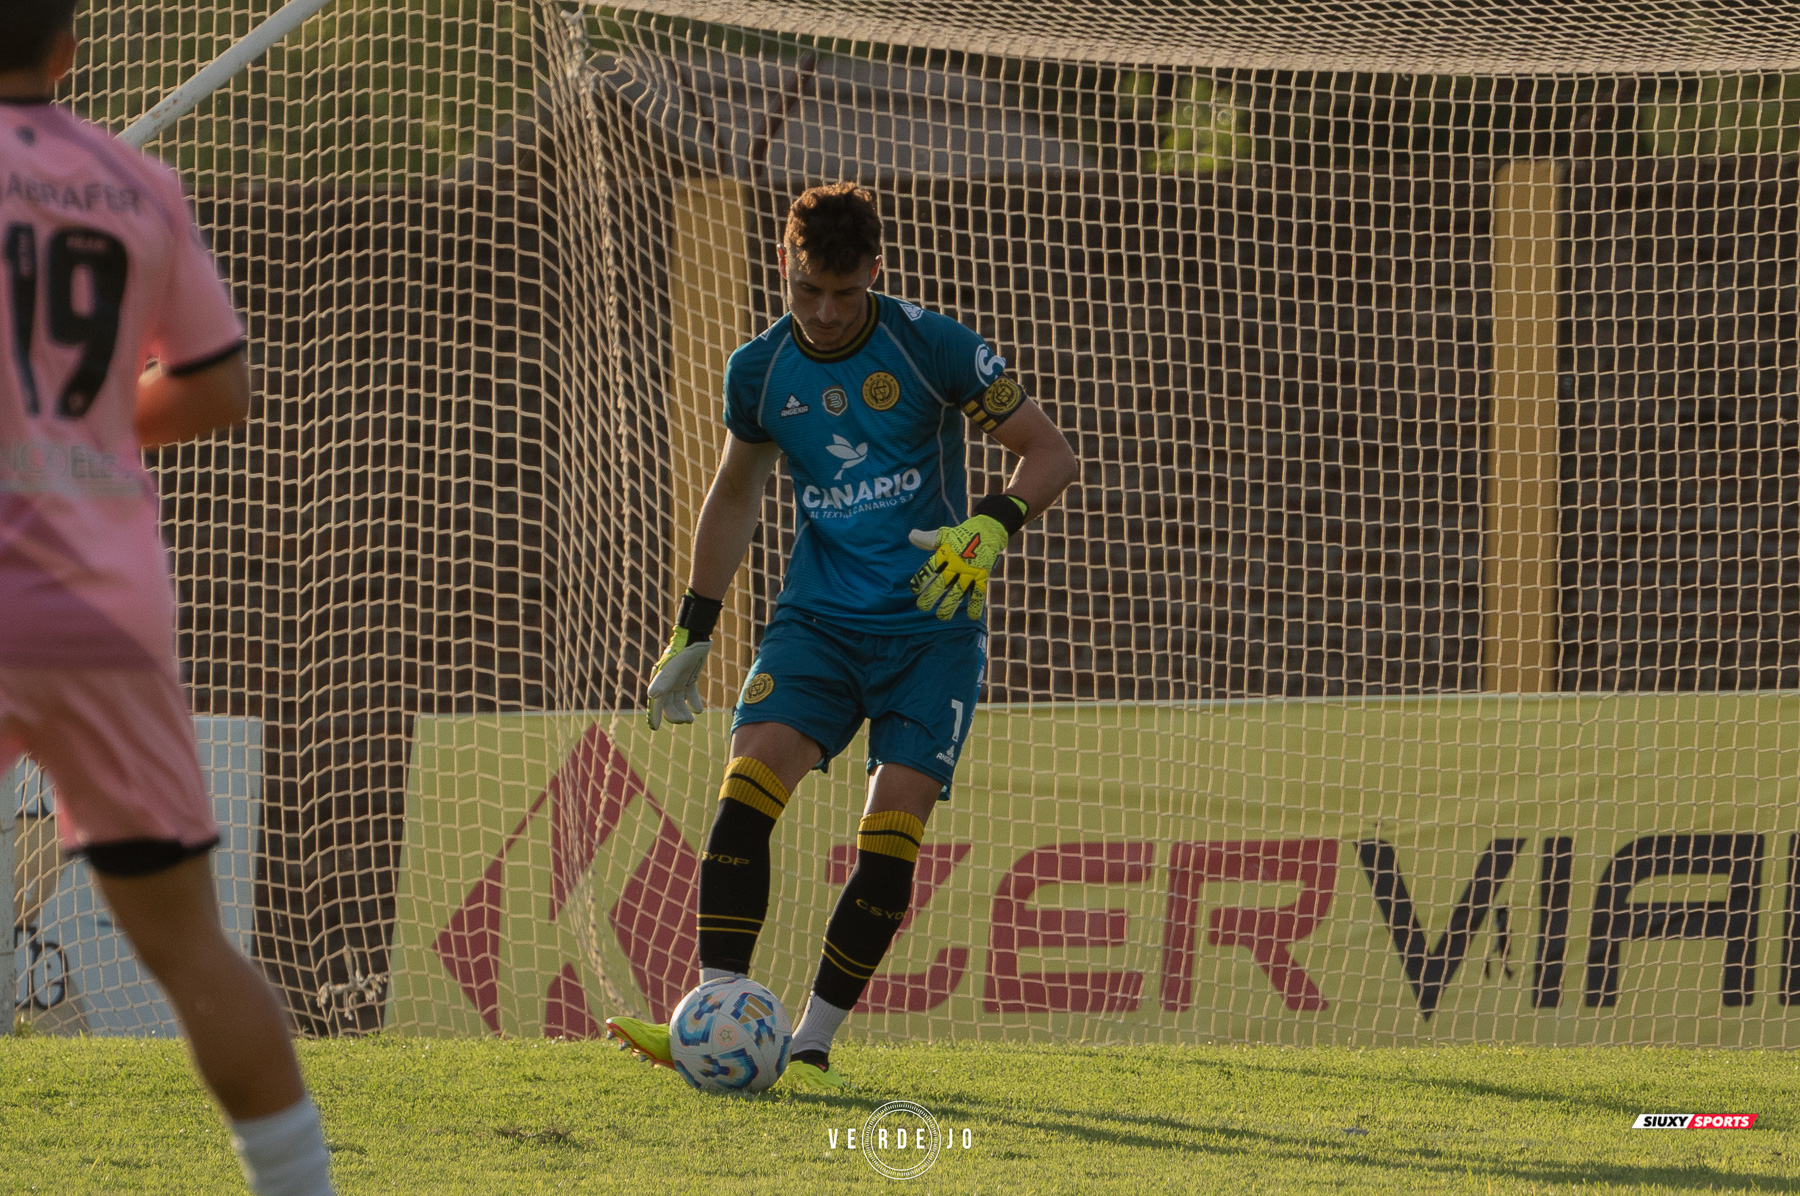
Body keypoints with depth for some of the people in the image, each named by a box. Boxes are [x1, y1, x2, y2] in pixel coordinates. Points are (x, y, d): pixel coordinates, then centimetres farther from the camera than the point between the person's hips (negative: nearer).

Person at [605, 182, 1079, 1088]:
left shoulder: (930, 347, -9)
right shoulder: (760, 370, 2)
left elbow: (1051, 453, -4)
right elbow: (735, 494, 20)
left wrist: (991, 528, -23)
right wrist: (693, 632, 19)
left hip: (931, 626, -2)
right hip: (819, 617, 3)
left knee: (891, 833, -13)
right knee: (749, 780, -20)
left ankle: (812, 1045, -5)